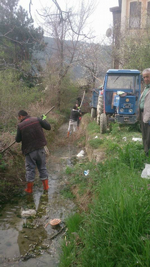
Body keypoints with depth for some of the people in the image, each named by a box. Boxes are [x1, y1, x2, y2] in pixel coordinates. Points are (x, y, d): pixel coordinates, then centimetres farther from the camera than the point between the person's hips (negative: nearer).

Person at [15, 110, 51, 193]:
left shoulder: (20, 125, -8)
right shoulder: (37, 119, -3)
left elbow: (18, 140, -3)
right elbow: (48, 127, -1)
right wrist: (44, 120, 15)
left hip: (29, 150, -2)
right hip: (40, 148, 2)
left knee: (30, 169, 10)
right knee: (42, 167, 15)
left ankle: (29, 189, 19)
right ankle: (46, 186, 24)